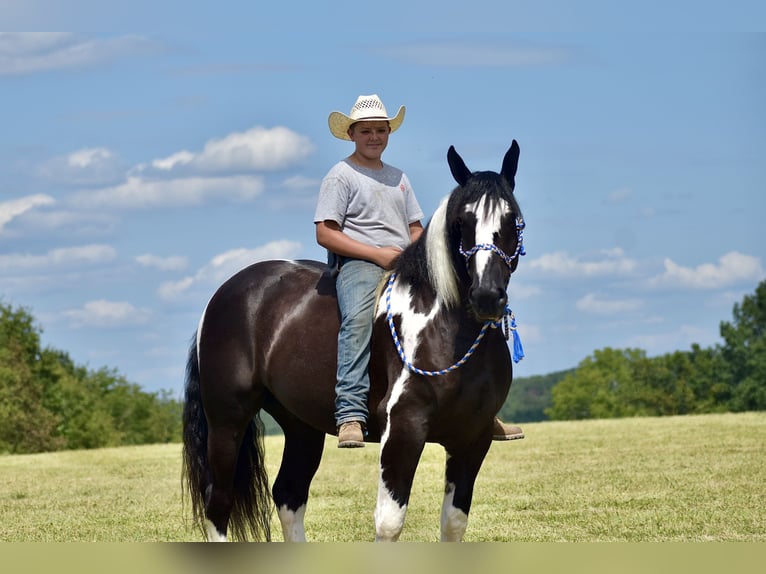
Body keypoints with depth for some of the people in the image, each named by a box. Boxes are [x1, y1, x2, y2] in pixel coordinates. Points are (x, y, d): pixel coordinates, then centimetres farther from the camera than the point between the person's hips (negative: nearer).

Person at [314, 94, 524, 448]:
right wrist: (378, 254, -14)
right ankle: (350, 414, -45)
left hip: (406, 268, 7)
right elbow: (325, 233, -6)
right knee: (358, 319, -36)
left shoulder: (398, 178, 24)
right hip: (358, 263, -6)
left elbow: (416, 229, 25)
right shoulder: (341, 176, 3)